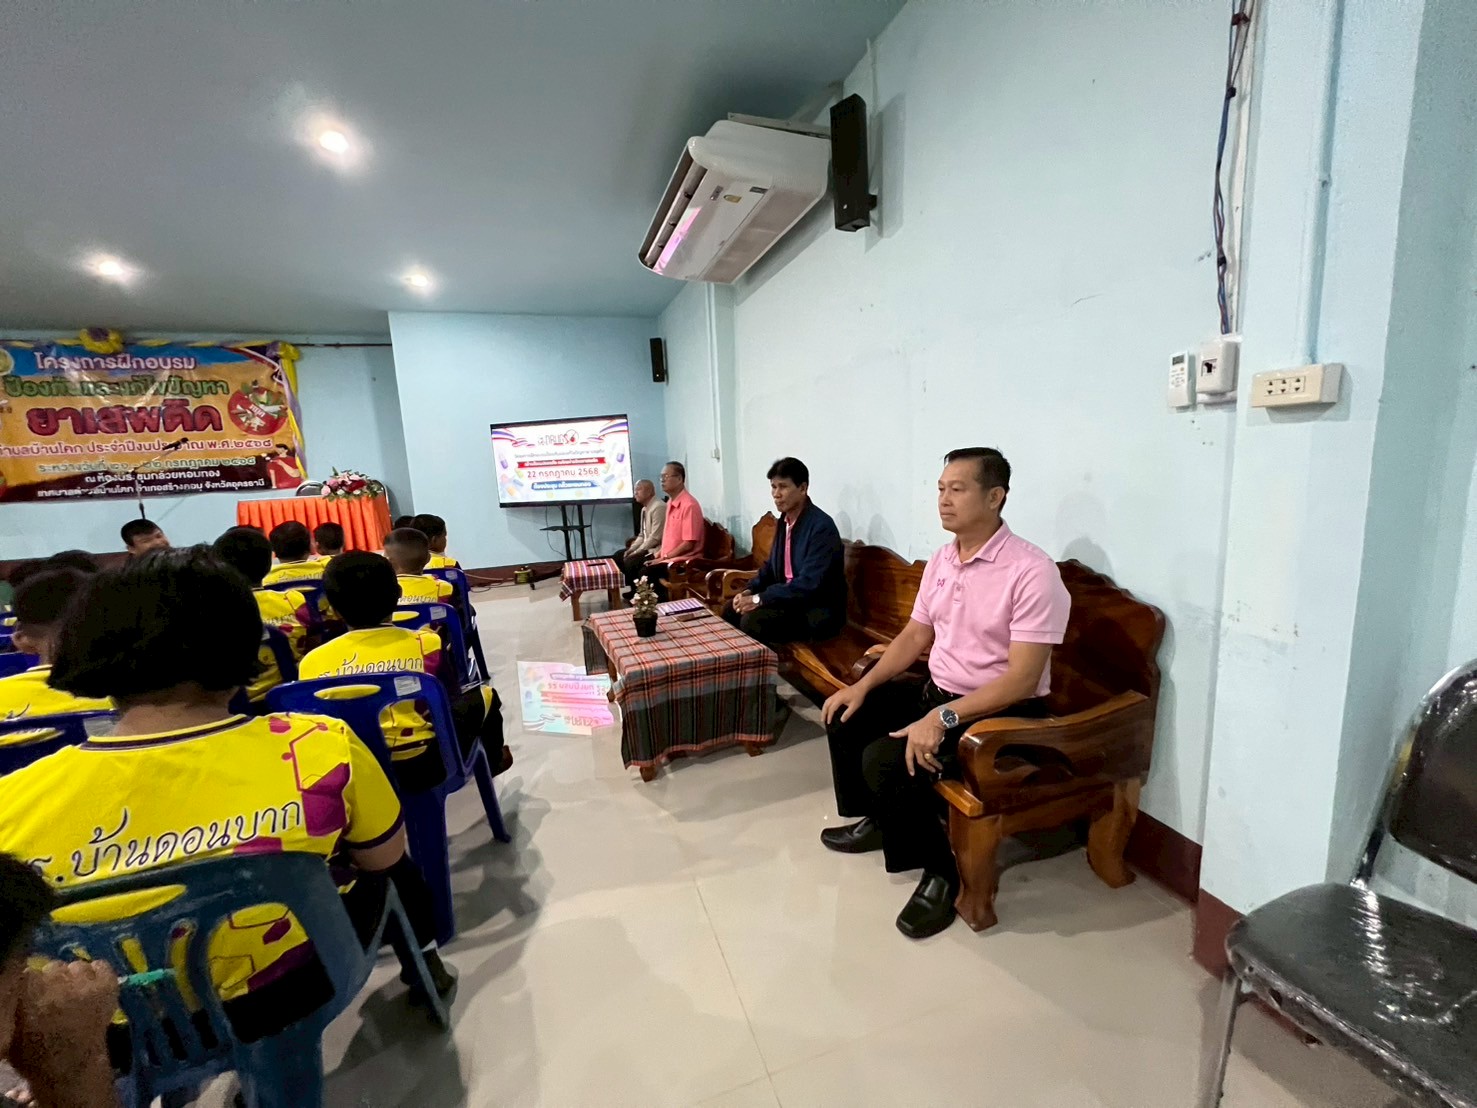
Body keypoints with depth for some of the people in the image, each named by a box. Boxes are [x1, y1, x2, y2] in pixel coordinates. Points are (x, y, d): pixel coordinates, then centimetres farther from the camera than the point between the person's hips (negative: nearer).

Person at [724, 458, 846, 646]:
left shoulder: (822, 527, -20)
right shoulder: (784, 520, 6)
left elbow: (809, 584, -27)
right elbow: (771, 565, 16)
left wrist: (760, 599, -26)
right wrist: (750, 591, -2)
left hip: (819, 612, -8)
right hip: (790, 598, 8)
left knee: (753, 621, -25)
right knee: (731, 612, 2)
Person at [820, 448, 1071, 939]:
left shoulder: (1032, 571, -22)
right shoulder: (941, 560, 3)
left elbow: (1022, 679, -26)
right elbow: (915, 636, 10)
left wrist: (942, 718, -32)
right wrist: (863, 685, 0)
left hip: (1001, 712, -8)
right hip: (936, 689, 9)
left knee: (885, 758, -24)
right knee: (845, 712, 7)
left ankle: (939, 872, 2)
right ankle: (876, 819, 27)